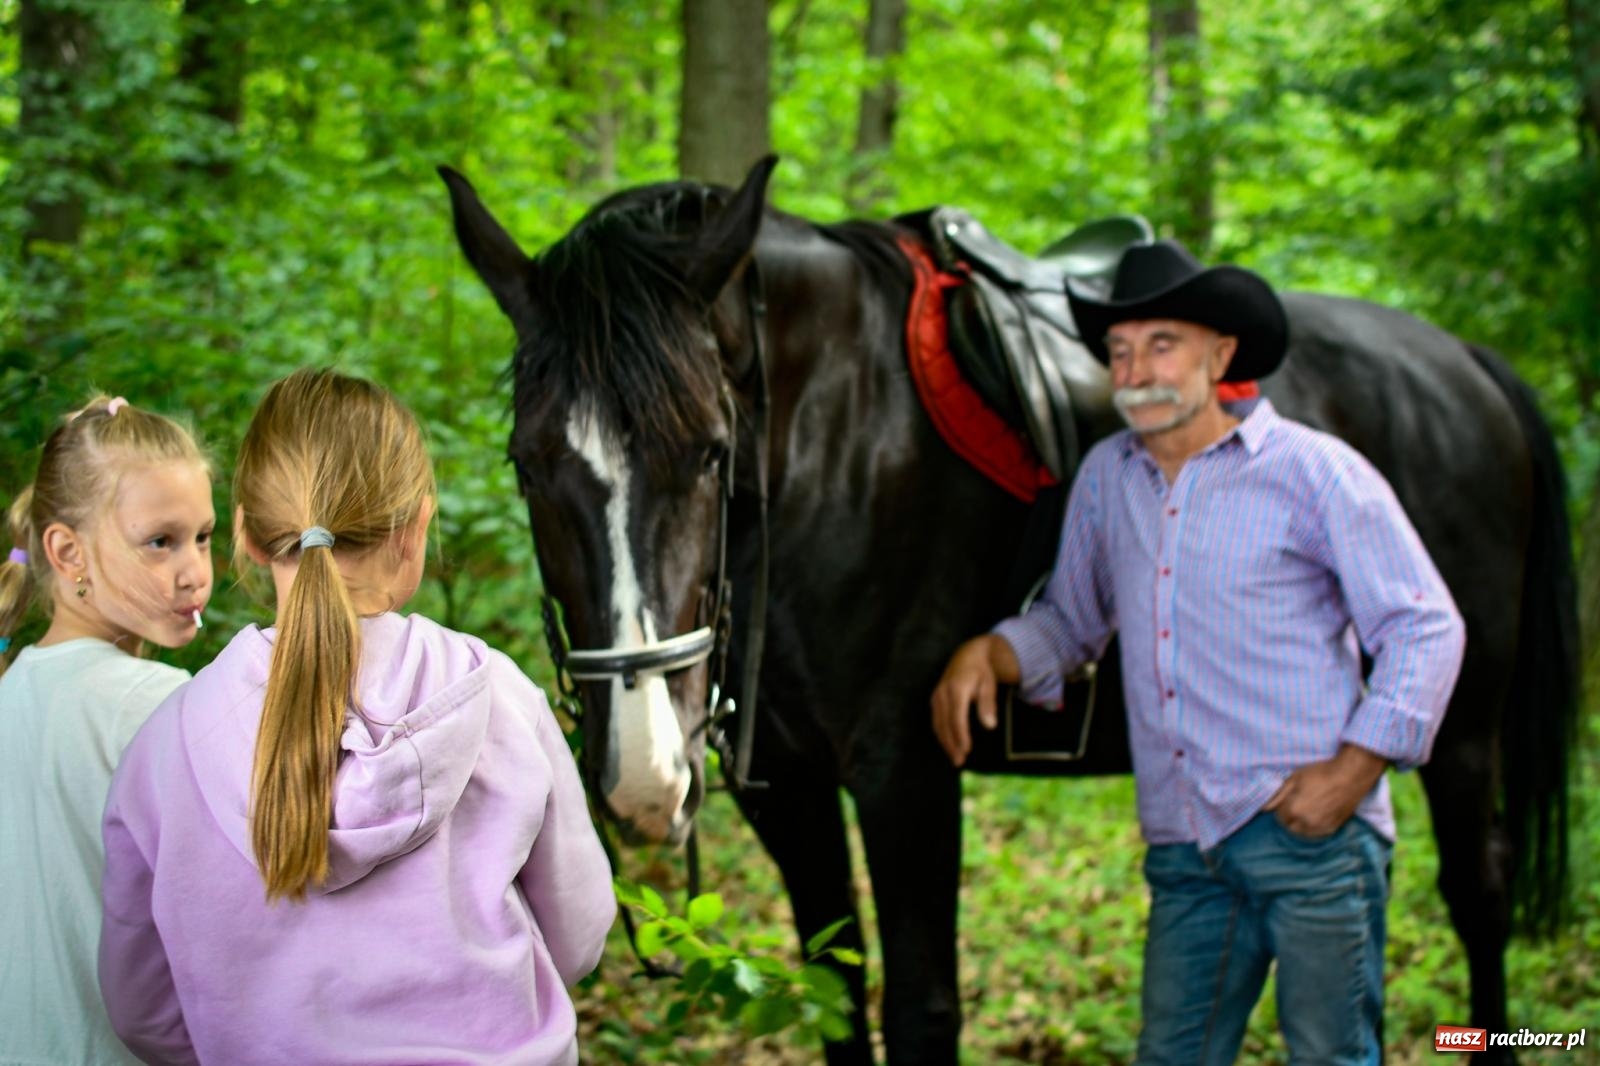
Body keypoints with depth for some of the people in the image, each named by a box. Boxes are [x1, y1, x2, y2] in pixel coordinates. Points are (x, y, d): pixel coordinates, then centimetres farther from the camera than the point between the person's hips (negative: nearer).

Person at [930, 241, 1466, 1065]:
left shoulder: (1317, 473, -2)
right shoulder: (1105, 478, 12)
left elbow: (1425, 629, -2)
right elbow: (1071, 621, 24)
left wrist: (1355, 768, -12)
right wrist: (986, 655, 2)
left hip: (1312, 828, -5)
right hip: (1184, 848, 5)